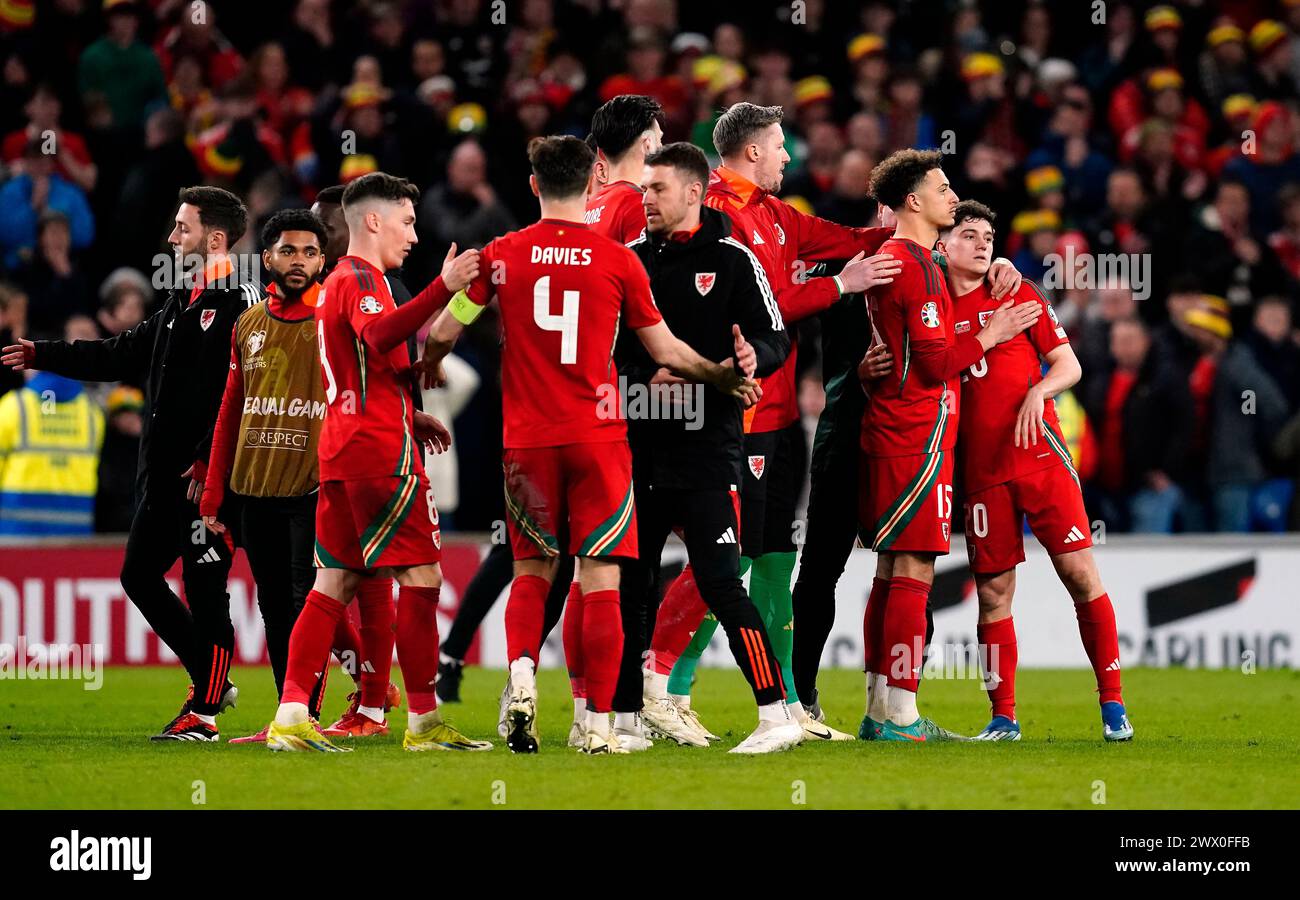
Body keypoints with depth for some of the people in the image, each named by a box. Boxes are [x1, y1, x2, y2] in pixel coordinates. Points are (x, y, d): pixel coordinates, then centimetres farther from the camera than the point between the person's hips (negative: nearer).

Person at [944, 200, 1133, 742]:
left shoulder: (1019, 295, 6)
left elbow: (1068, 366, 6)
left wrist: (1038, 392, -13)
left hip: (1041, 454, -1)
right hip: (980, 469, 1)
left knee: (1080, 573, -7)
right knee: (993, 591, 0)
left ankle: (1113, 705, -1)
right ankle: (1003, 717, 9)